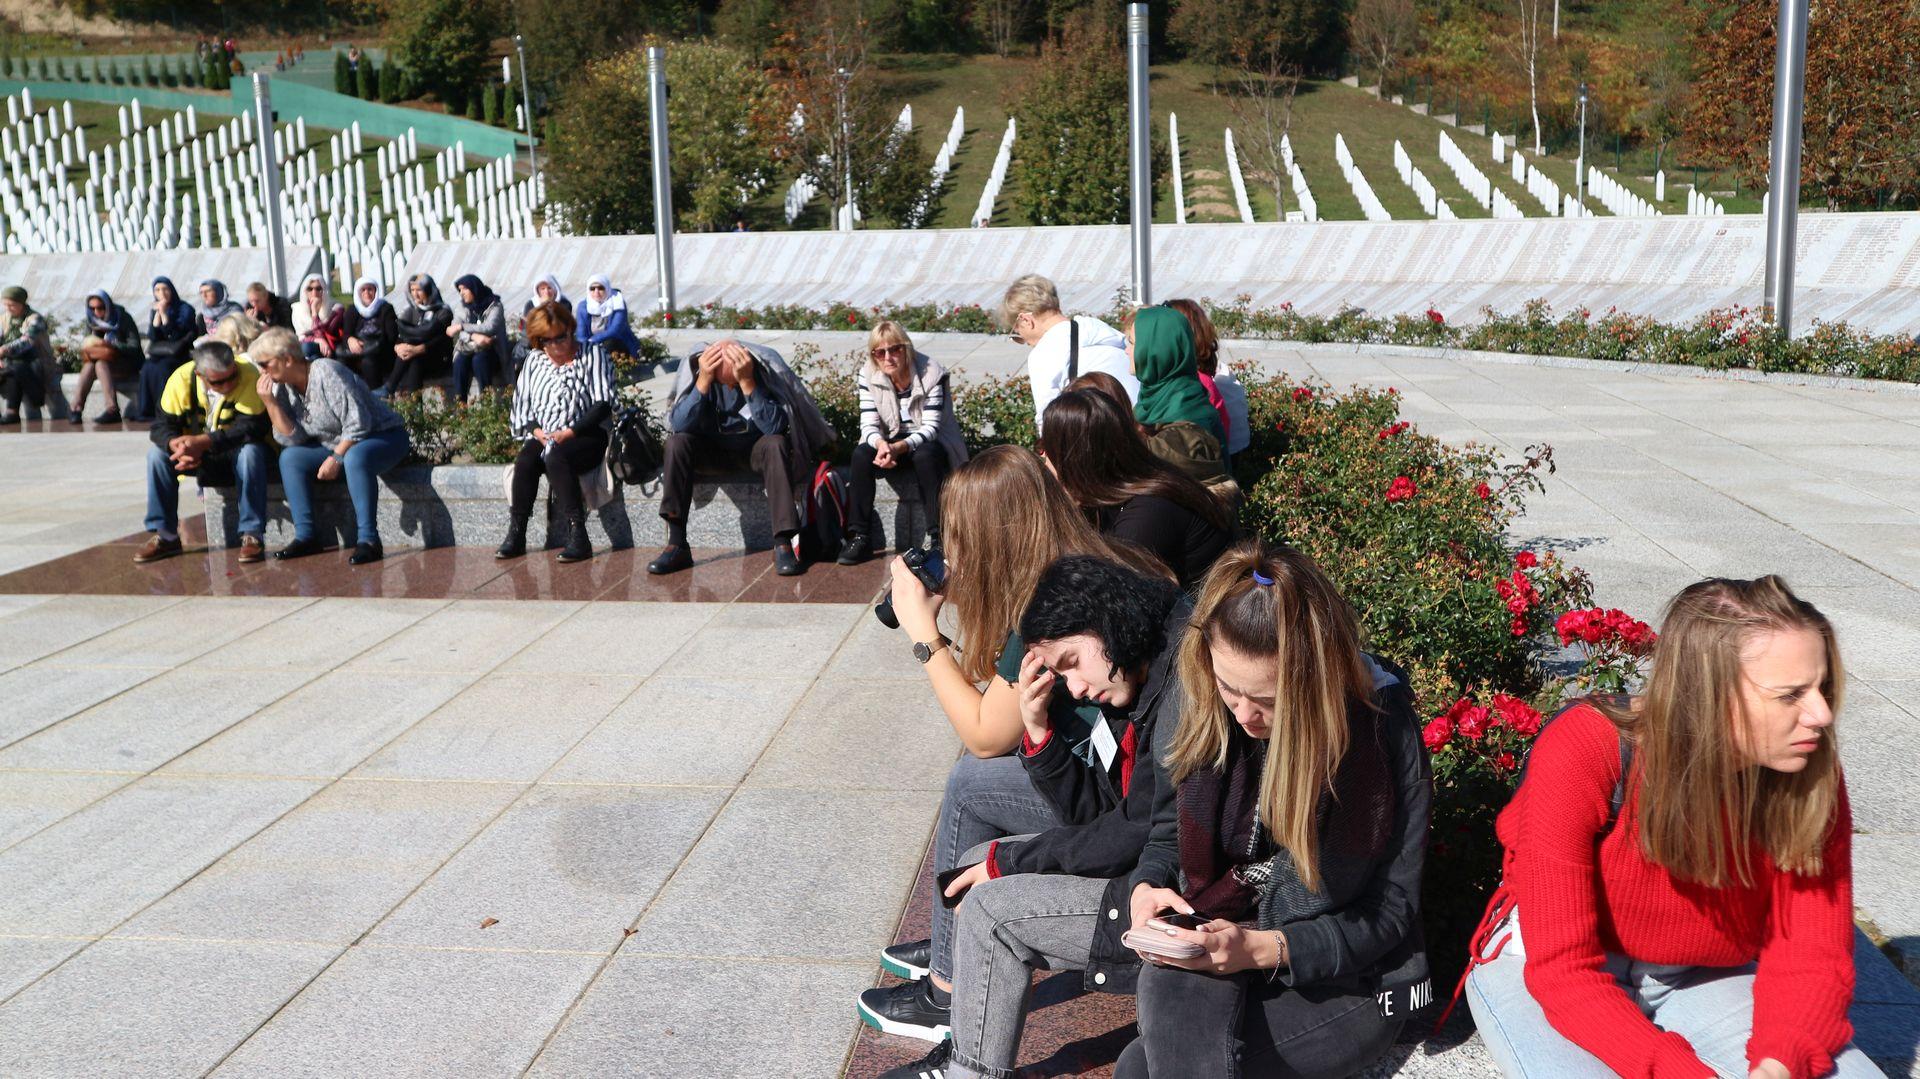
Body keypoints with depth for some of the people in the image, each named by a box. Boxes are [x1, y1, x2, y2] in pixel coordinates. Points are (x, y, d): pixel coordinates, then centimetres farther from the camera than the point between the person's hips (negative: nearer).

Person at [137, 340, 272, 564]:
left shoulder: (249, 376, -25)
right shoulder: (182, 378, -14)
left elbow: (251, 428, -31)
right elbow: (162, 424, -13)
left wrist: (202, 442, -40)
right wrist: (177, 446, -36)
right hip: (199, 455, 4)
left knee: (250, 452, -36)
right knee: (157, 453, -17)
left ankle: (252, 535, -28)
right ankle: (165, 535, -8)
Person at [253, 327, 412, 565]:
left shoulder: (326, 373, -21)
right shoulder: (282, 387, 3)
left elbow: (358, 423, -24)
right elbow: (293, 439, -5)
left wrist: (336, 458, -23)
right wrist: (270, 403, -13)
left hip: (384, 436, -8)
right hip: (337, 446, 8)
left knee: (356, 457, -38)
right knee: (290, 457, -6)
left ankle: (368, 540, -35)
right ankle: (306, 536, -7)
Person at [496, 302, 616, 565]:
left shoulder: (592, 357, 4)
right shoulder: (534, 361, 18)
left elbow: (603, 404, -5)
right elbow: (520, 403, 14)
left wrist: (570, 431, -15)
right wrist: (535, 430, -7)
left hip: (584, 436, -4)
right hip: (542, 437, 4)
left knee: (555, 458, -35)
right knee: (525, 460, -28)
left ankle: (578, 536, -40)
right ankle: (516, 535, -25)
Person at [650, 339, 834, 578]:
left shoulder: (766, 367, -23)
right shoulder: (696, 366, -19)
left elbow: (775, 427, -31)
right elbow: (678, 425, -25)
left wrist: (747, 382, -41)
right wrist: (703, 381, -37)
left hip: (755, 446, -2)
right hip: (713, 447, 2)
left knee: (775, 444, -33)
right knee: (678, 442, -26)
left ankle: (783, 545, -33)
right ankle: (676, 545, -24)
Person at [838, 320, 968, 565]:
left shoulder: (931, 374, -19)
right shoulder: (868, 376, -9)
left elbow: (930, 428, -22)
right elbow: (868, 425, -12)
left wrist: (900, 447, -40)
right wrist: (881, 444, -37)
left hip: (926, 443, -3)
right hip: (889, 442, 3)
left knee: (924, 455, -37)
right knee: (861, 454, -26)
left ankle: (938, 537, -31)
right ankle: (860, 537, -26)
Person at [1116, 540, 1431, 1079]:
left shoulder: (1384, 729, -18)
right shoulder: (1205, 708, -6)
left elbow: (1389, 913, -12)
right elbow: (1170, 831, 10)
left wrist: (1264, 949, -25)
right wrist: (1148, 887, -13)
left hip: (1349, 984, -4)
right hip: (1213, 946, 4)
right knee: (1171, 987, -33)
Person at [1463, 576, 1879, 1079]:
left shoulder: (1810, 775, -15)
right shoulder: (1581, 753, -28)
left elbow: (1810, 953, -11)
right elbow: (1562, 968, -26)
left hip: (1700, 977, 4)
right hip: (1538, 963, -4)